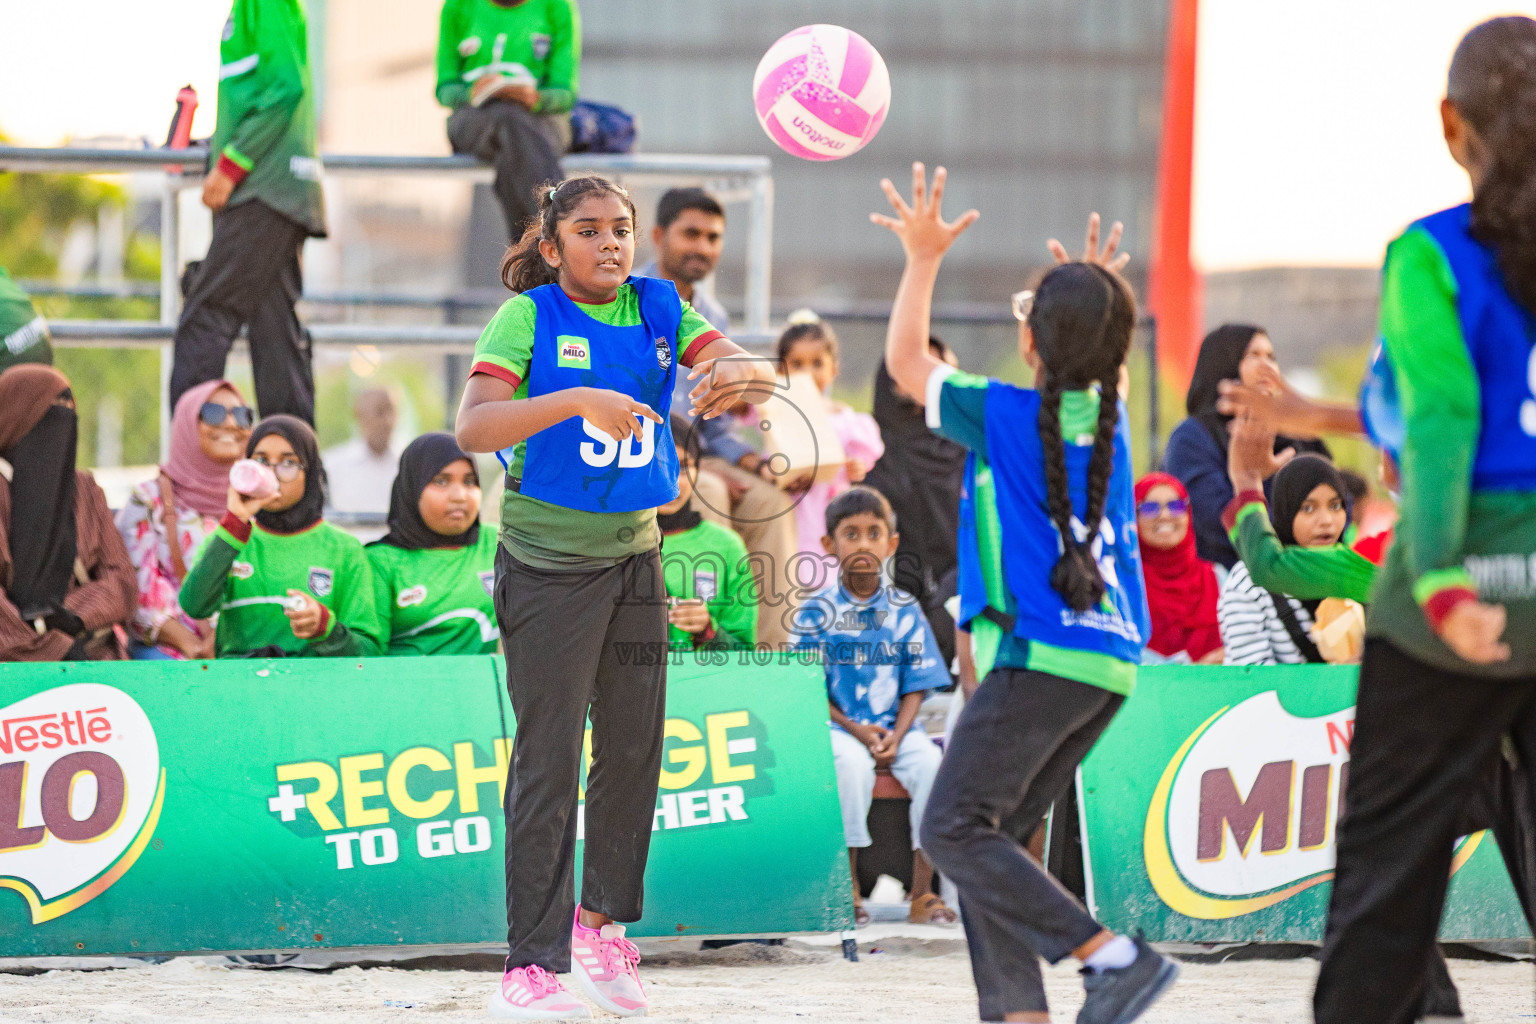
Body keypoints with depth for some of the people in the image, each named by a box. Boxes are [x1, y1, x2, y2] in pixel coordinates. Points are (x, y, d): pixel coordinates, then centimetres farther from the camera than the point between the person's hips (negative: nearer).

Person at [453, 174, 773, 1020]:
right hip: (546, 561, -5)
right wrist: (576, 399, -38)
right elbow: (472, 428, -25)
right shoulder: (528, 318, -12)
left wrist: (736, 375, -32)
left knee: (634, 747, 11)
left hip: (633, 554, 5)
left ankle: (601, 922, 31)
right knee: (548, 761, -6)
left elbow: (754, 375, -8)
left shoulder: (659, 310, 1)